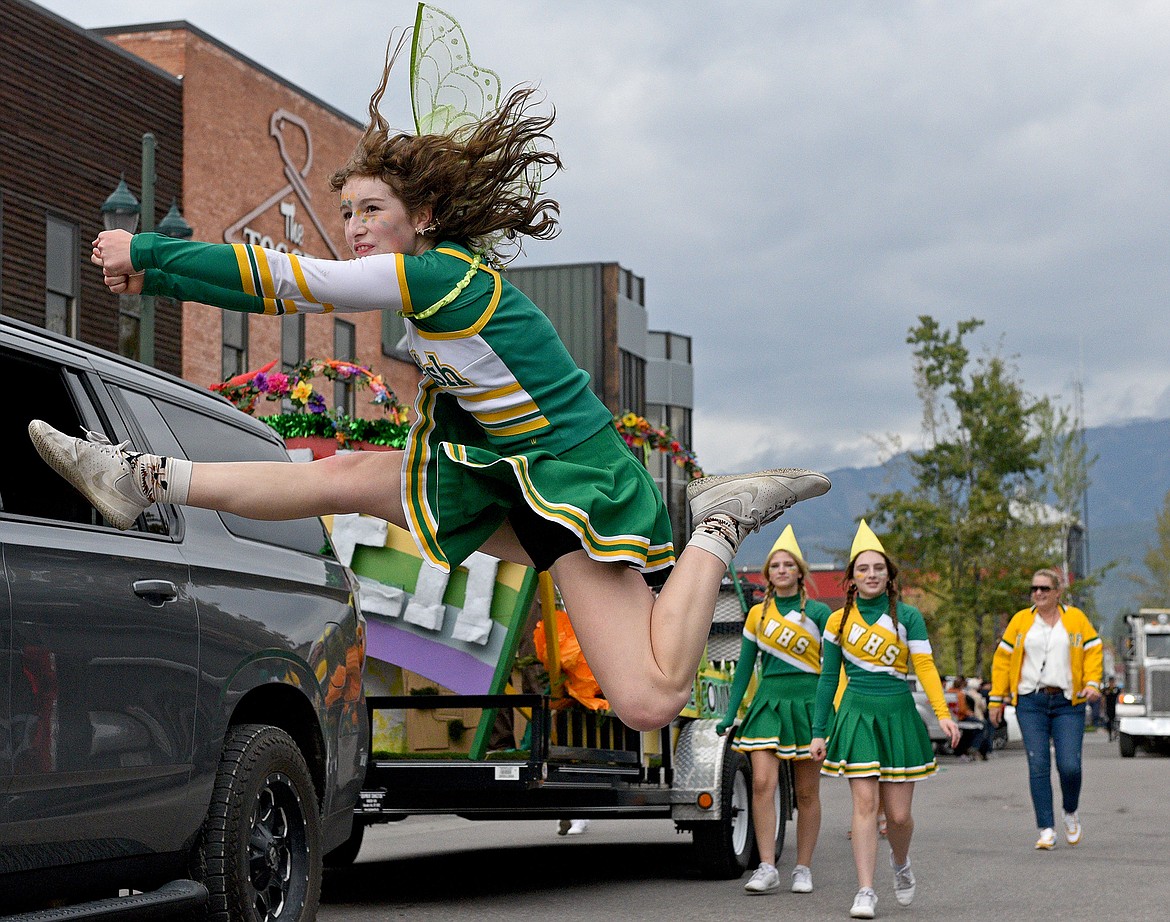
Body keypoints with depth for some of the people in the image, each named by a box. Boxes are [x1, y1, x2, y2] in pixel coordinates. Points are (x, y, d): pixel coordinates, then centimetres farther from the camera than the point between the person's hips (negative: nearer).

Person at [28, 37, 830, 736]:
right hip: (519, 487, 9)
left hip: (574, 484, -9)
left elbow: (287, 281, -13)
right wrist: (157, 278, 13)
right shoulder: (436, 280, 9)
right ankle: (147, 481, 15)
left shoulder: (440, 273, -18)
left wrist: (147, 252, -6)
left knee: (648, 702, -22)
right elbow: (290, 289, 15)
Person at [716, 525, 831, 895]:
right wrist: (730, 714, 9)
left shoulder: (818, 612, 4)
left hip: (807, 702, -2)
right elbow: (744, 667, 13)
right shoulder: (758, 614, 11)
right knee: (762, 783, -13)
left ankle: (803, 870, 12)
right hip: (768, 701, 2)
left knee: (806, 793, 3)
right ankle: (767, 869, -11)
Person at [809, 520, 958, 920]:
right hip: (857, 717, 0)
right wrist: (819, 732, 8)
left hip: (899, 716, 0)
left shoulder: (908, 616, 3)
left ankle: (901, 865, 33)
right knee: (865, 803, -11)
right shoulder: (838, 621, 6)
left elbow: (925, 667, -5)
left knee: (898, 814, 1)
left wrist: (943, 714, -18)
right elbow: (828, 678, 11)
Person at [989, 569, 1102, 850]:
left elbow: (1093, 650, 7)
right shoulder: (1021, 620, 9)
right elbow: (1003, 657, 11)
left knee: (1070, 766, -8)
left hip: (1068, 703, -1)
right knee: (1038, 766, -5)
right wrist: (997, 698, 8)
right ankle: (1046, 829, -1)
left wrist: (1092, 682, -10)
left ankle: (1070, 813, 21)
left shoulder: (1076, 618, 7)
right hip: (1031, 702, 1)